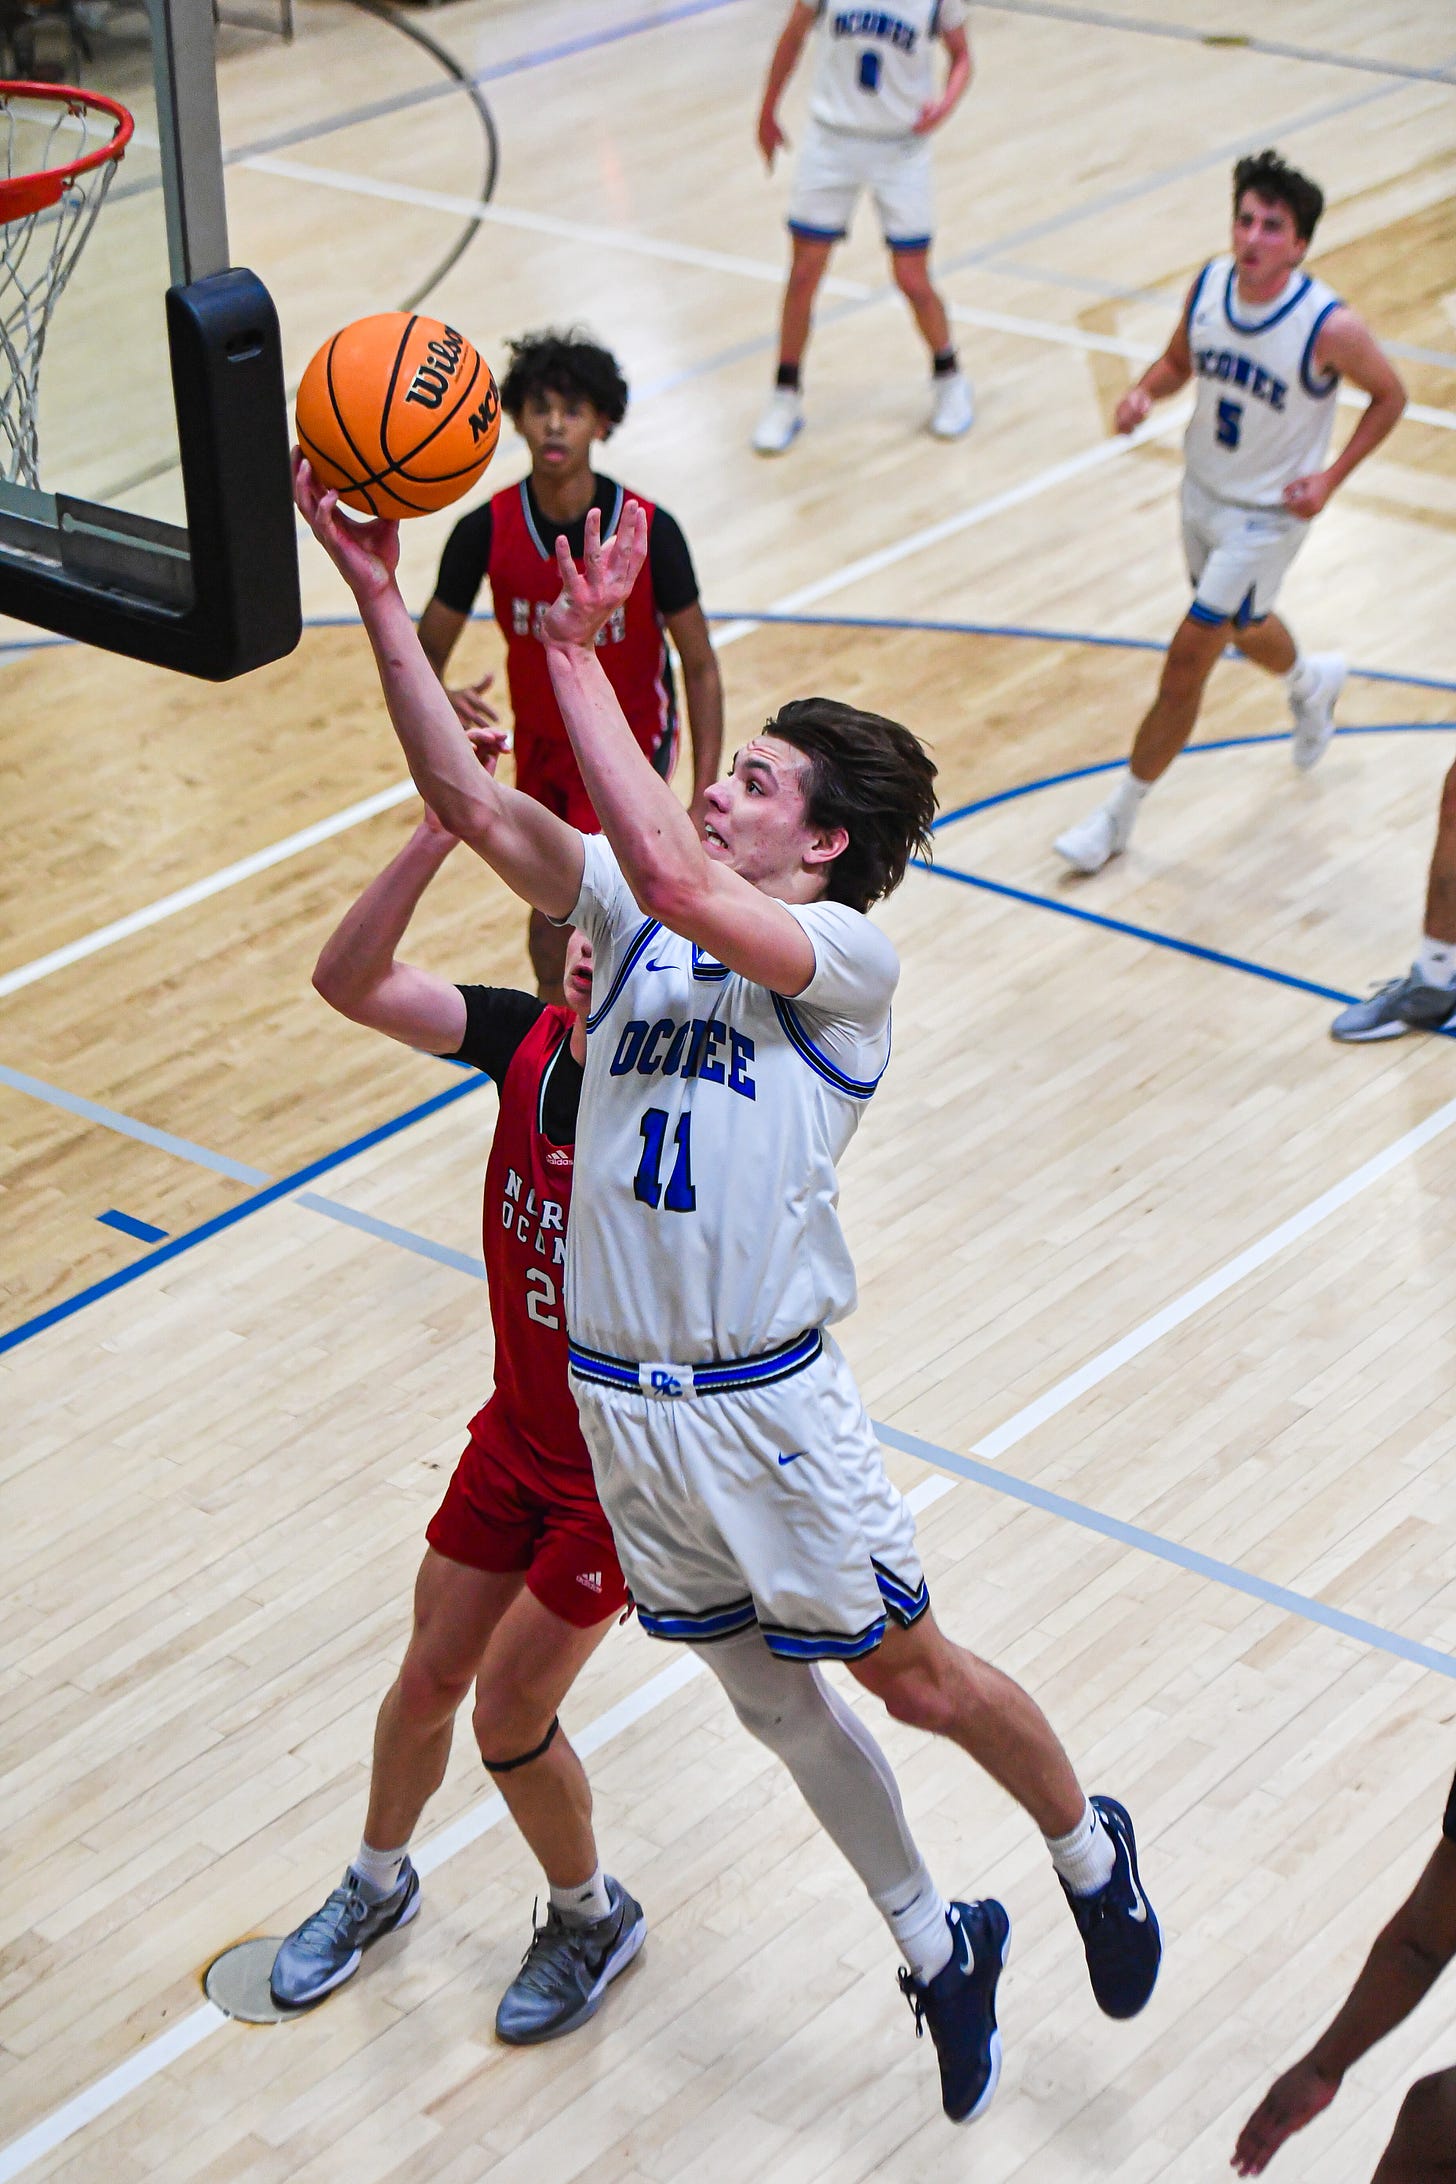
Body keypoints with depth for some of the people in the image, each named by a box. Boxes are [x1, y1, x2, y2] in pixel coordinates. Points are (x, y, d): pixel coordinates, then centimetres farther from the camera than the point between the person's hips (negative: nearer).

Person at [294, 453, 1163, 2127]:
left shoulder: (849, 959, -12)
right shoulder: (633, 914, 6)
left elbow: (675, 877, -30)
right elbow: (471, 801, -3)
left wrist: (576, 654, -28)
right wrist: (379, 601, -11)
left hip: (765, 1405, -6)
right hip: (613, 1401, 6)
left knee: (916, 1679, 8)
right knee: (769, 1701, 18)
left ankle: (1091, 1855, 37)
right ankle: (937, 1949, 39)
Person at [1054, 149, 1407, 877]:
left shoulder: (1330, 327, -26)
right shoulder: (1209, 285, -12)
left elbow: (1389, 396, -9)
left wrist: (1331, 476, -17)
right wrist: (1144, 392, -16)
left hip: (1267, 513, -6)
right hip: (1201, 490, 6)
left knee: (1186, 662, -5)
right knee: (1242, 628, 28)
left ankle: (1119, 814, 10)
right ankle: (1310, 681, 64)